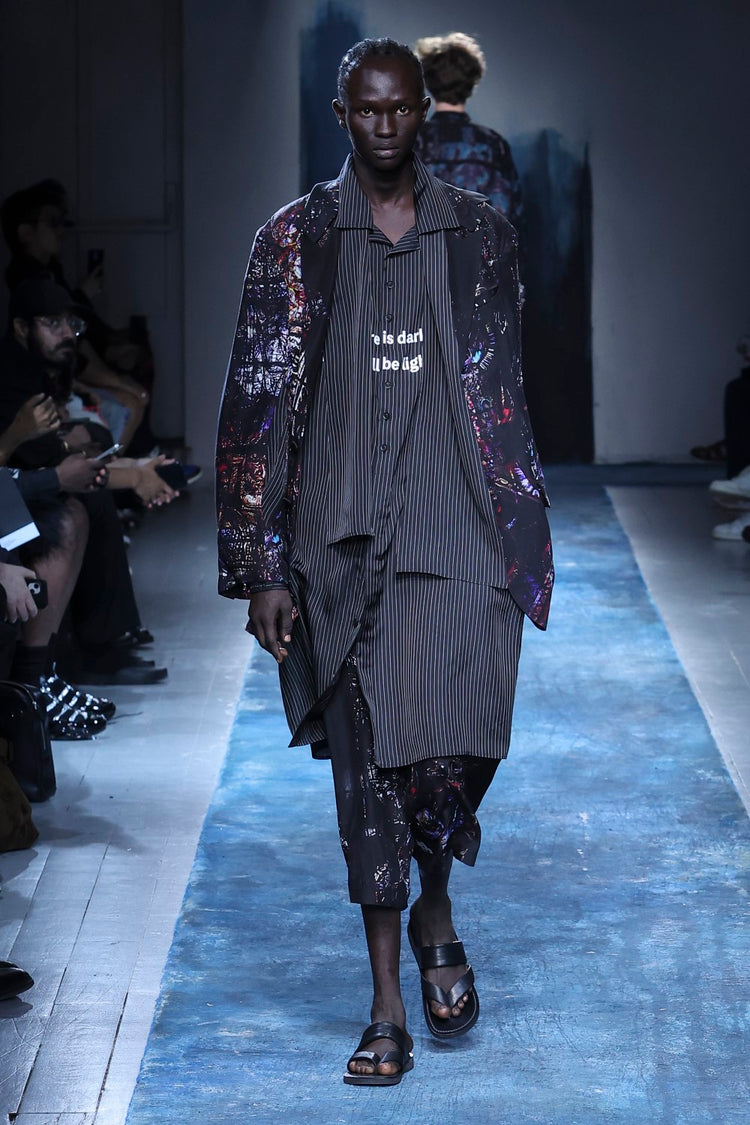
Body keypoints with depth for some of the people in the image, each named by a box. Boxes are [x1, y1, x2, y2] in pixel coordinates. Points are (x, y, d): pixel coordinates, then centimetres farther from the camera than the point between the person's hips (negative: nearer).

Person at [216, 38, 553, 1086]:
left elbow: (506, 393, 13)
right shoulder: (295, 241, 4)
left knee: (459, 740, -12)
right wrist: (263, 567, -4)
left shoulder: (480, 234, 8)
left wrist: (522, 538, 10)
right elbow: (258, 406, 1)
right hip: (342, 537, 0)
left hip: (458, 529, 0)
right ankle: (388, 1012, 13)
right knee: (367, 757, 3)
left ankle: (435, 911, 22)